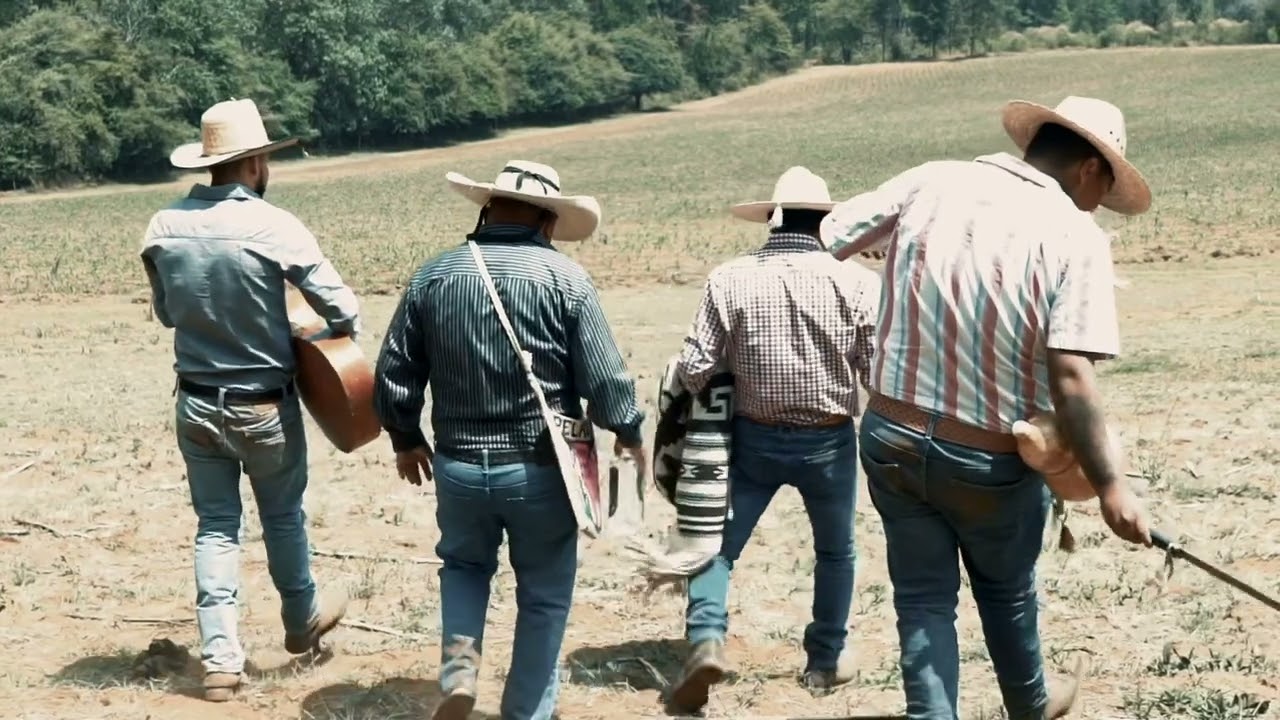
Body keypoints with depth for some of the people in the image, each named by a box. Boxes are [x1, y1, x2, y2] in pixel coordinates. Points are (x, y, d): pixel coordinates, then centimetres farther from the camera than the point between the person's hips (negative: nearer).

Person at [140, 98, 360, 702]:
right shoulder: (273, 226, -20)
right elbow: (343, 310, -15)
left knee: (215, 526, 13)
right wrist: (337, 334, 6)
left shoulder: (165, 227, -7)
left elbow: (167, 312, 7)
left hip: (197, 402, 3)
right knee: (282, 516, 19)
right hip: (264, 406, -3)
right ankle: (300, 621, 40)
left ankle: (220, 659, 10)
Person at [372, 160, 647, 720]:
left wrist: (406, 440, 21)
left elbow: (393, 376, 4)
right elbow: (605, 379, -10)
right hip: (540, 468, -2)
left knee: (464, 564, 28)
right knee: (544, 594, 15)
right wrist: (629, 434, 9)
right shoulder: (565, 279, -10)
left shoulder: (433, 276, -1)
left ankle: (459, 667, 7)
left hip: (458, 464, 3)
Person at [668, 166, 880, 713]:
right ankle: (826, 659, 28)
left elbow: (694, 370, -11)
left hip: (754, 439, 0)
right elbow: (880, 370, -10)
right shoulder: (854, 281, -12)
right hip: (829, 441, 0)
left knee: (719, 541, 13)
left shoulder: (730, 279, -11)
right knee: (835, 549, 21)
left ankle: (706, 639, -6)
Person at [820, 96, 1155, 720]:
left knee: (923, 599, 16)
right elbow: (1069, 378, -23)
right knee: (1006, 594, 25)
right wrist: (1109, 487, -19)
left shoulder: (929, 181, -3)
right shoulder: (1075, 237, -14)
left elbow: (819, 242, 2)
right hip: (991, 458, -1)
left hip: (892, 438, 2)